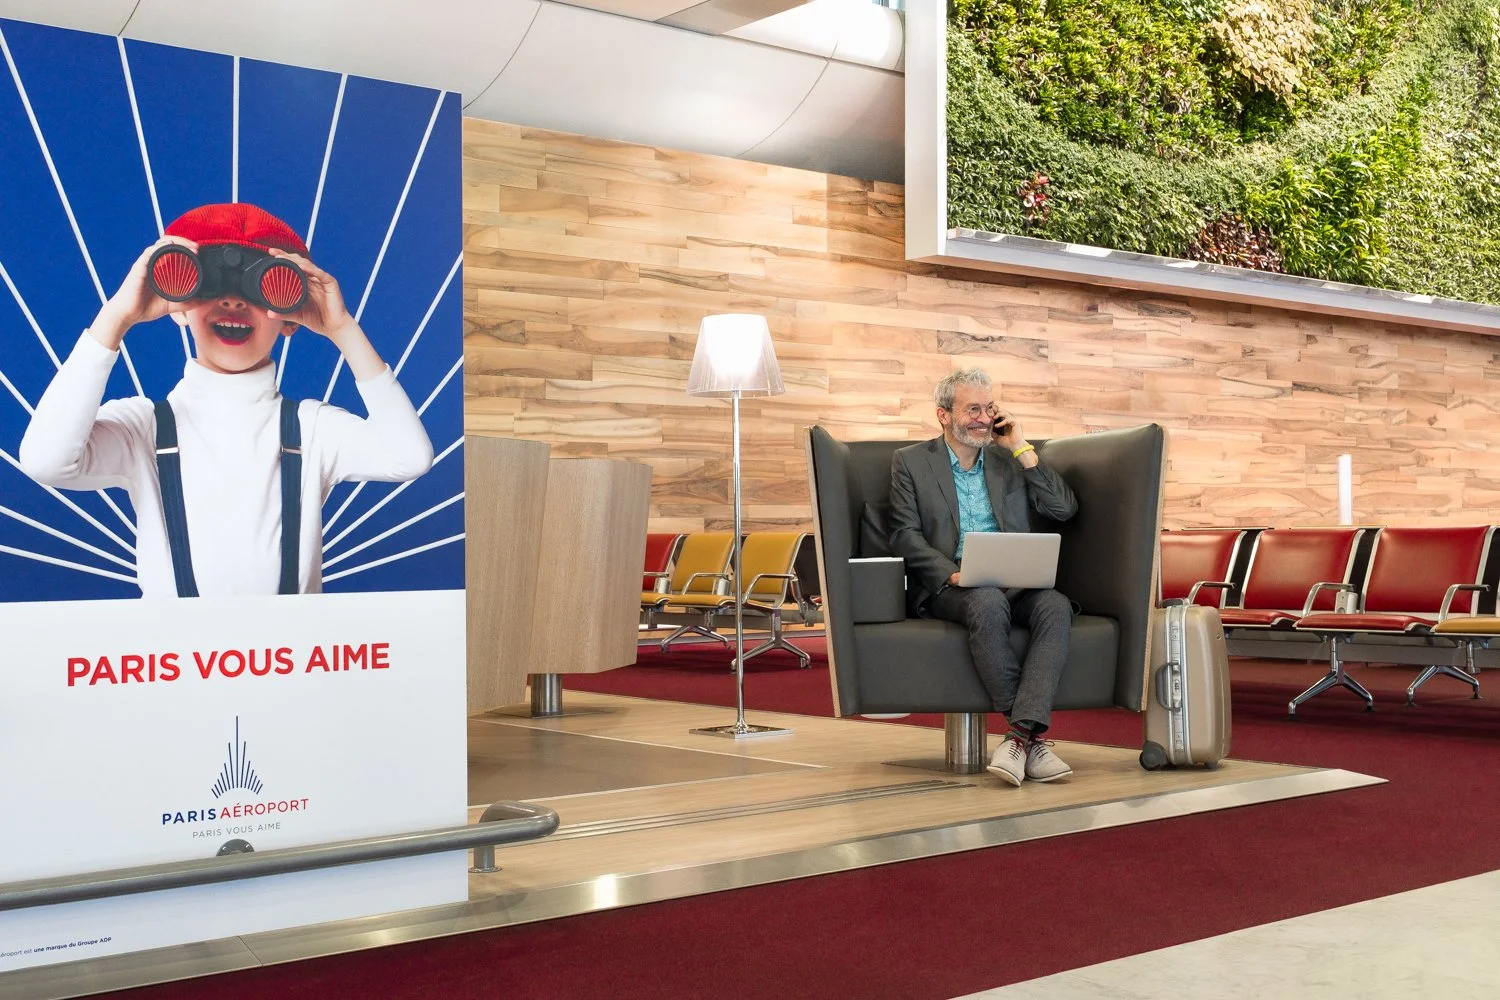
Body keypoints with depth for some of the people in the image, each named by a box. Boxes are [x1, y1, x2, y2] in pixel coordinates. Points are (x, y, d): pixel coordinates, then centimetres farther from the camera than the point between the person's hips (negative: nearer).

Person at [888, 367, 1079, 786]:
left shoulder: (1009, 459, 18)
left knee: (1055, 606, -31)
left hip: (1016, 582, 3)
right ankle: (1032, 735, -31)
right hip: (947, 587, -3)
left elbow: (1064, 509, 7)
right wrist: (953, 574, -17)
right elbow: (905, 535, 0)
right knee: (989, 602, -38)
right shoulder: (911, 462, 10)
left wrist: (1021, 449, 3)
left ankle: (1019, 736, -38)